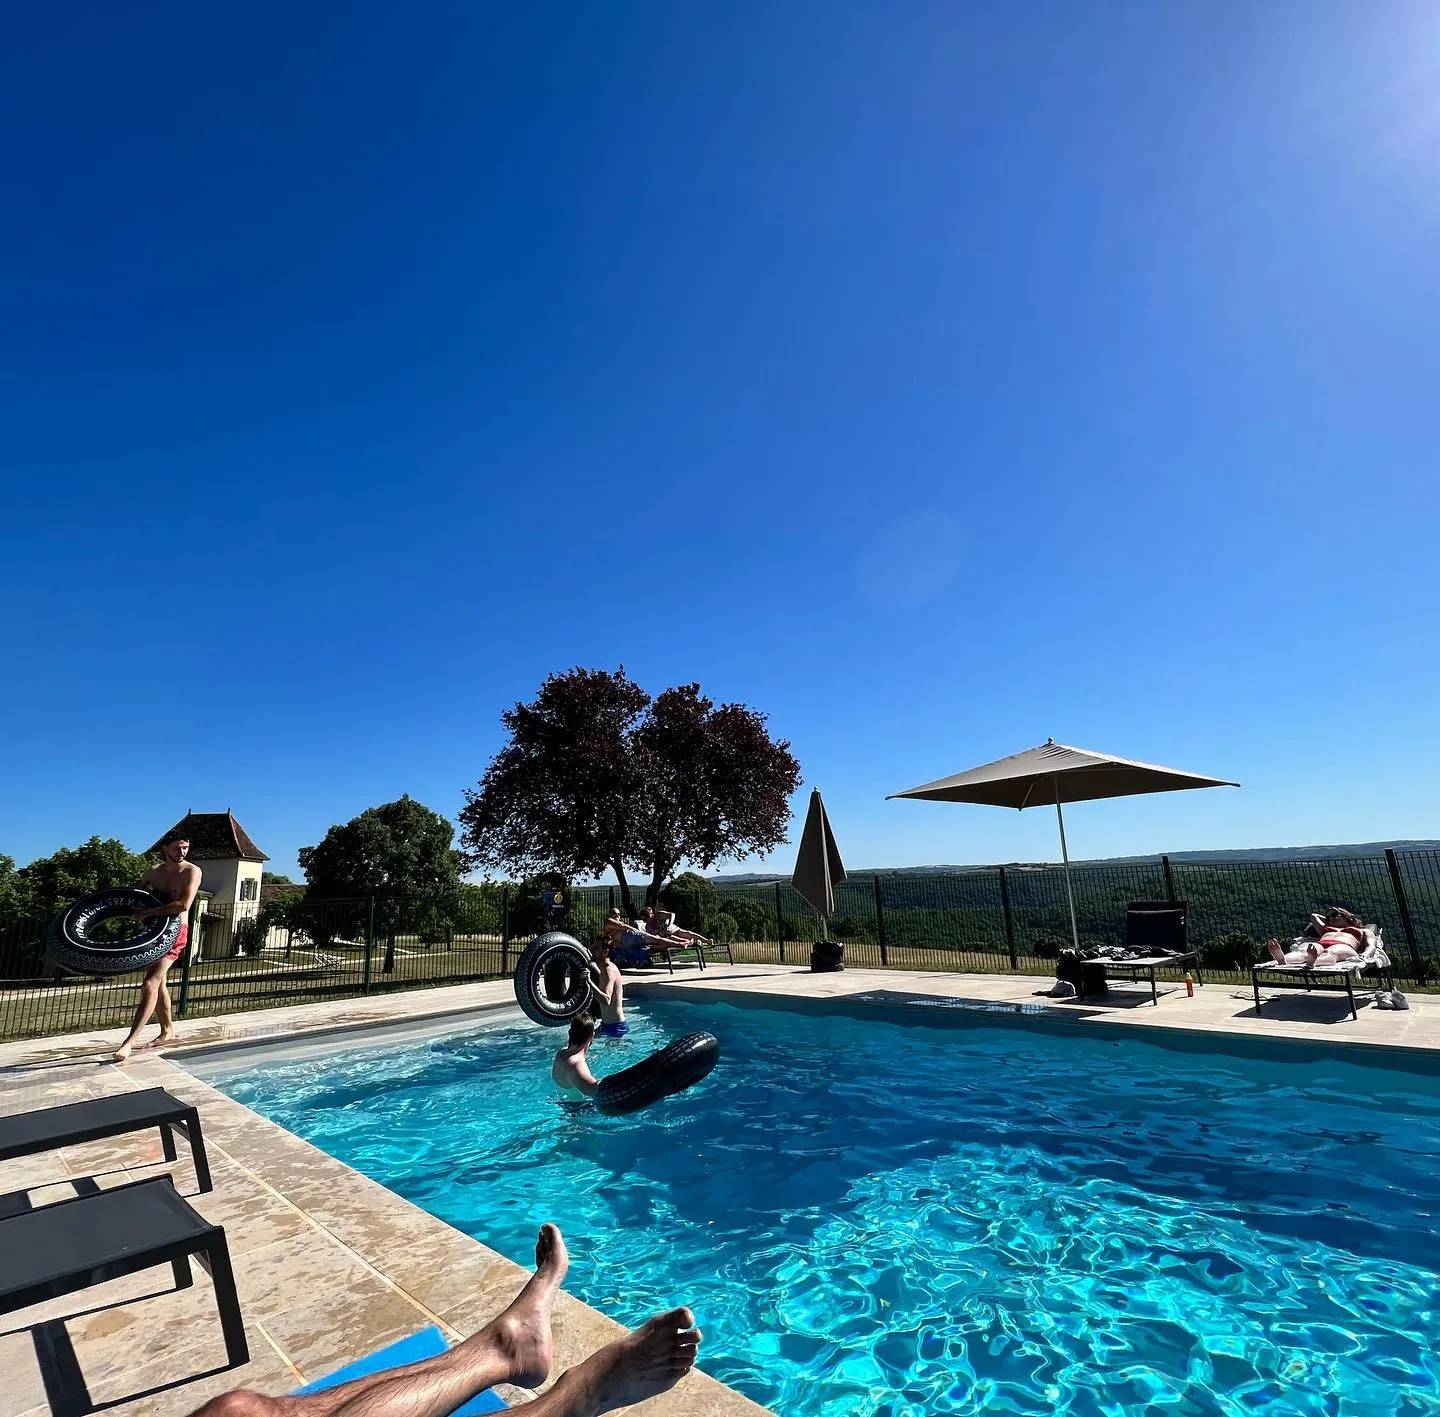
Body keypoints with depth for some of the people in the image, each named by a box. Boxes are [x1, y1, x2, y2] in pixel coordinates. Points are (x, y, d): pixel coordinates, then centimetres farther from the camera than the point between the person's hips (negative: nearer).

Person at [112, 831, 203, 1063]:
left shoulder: (192, 871, -12)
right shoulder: (153, 872, 6)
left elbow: (184, 904, -23)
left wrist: (148, 912, -23)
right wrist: (133, 910, -1)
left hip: (175, 931, -7)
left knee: (150, 983, -14)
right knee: (158, 982, 16)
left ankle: (129, 1041, -13)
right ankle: (167, 1031, 30)